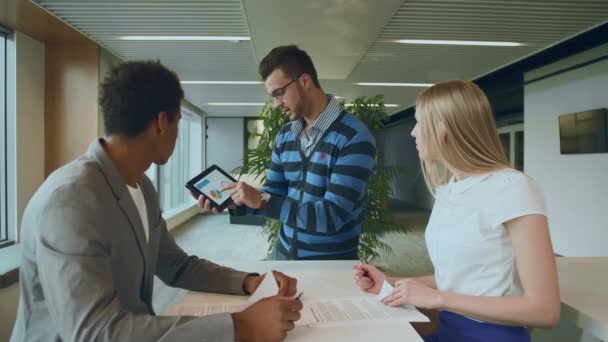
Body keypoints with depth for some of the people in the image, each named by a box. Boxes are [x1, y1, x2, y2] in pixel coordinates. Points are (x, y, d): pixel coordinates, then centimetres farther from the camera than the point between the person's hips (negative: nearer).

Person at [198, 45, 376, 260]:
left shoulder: (354, 138, -20)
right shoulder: (284, 136, 2)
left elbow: (332, 216, -25)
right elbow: (272, 196, 7)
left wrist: (260, 201, -26)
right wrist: (231, 200, -11)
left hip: (331, 263, -5)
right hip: (283, 253, 6)